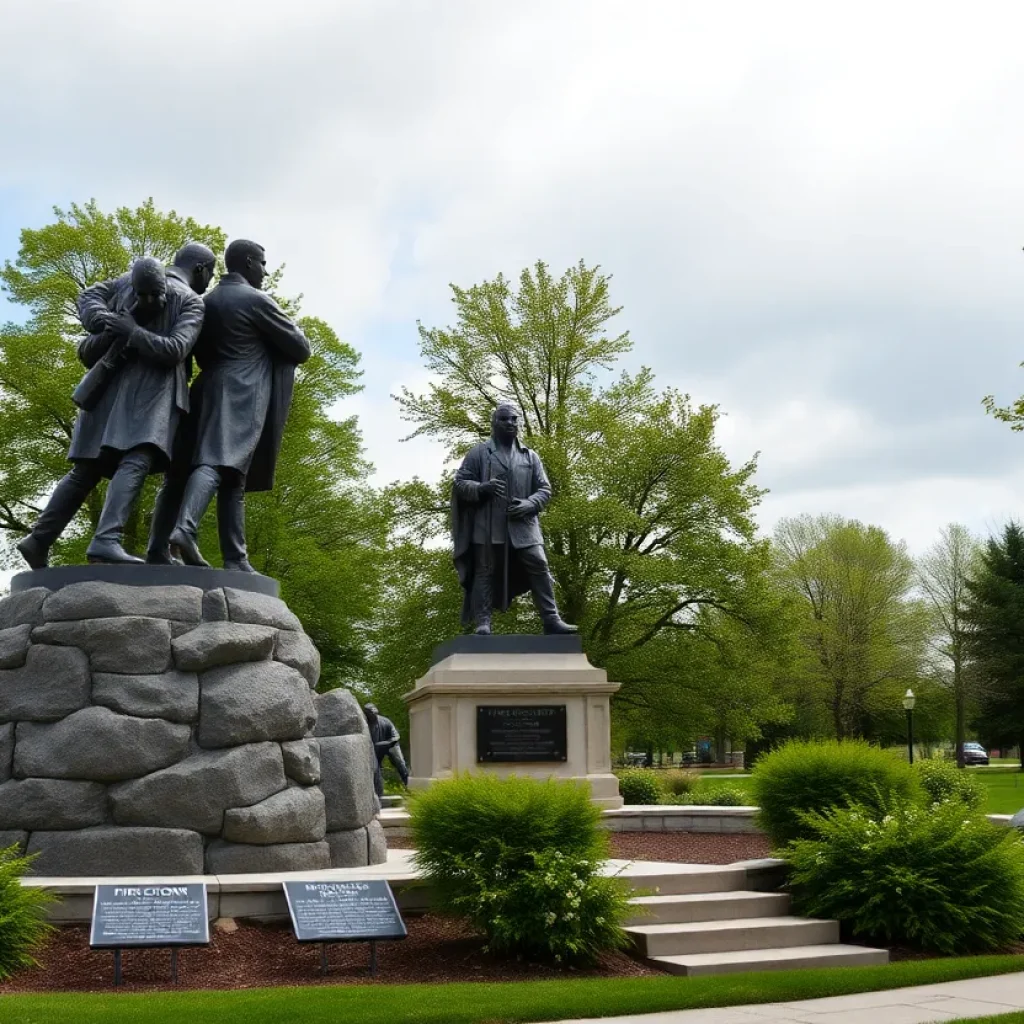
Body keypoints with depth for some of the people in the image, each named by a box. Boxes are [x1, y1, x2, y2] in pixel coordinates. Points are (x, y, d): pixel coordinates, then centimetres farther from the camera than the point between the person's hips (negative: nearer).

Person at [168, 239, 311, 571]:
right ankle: (184, 527, -38)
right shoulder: (257, 300, -3)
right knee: (220, 463, -20)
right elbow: (300, 349, 0)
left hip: (213, 391, 8)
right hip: (242, 394, -8)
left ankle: (235, 559, 2)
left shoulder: (206, 302, 18)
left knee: (234, 475, 6)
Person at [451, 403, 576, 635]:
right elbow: (459, 483, 4)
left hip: (523, 526, 2)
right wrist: (483, 488, -17)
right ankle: (482, 624, -5)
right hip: (488, 526, -2)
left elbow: (545, 489, 14)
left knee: (539, 570, -6)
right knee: (485, 572, -5)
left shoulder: (530, 456, 17)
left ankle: (551, 620, -6)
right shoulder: (479, 453, 9)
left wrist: (529, 504, -8)